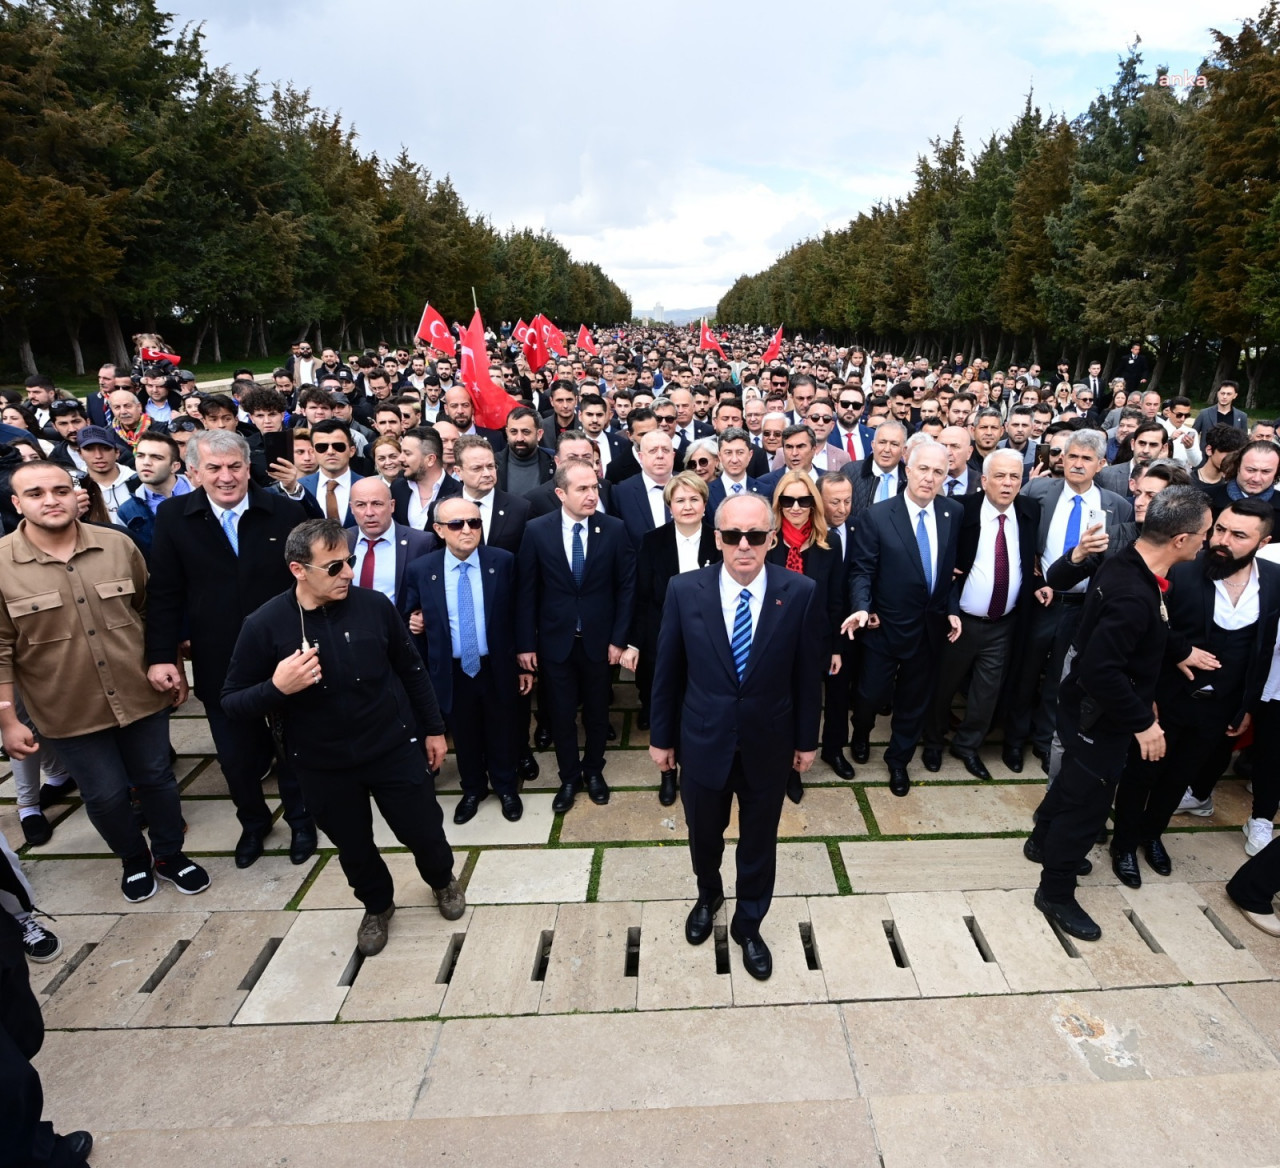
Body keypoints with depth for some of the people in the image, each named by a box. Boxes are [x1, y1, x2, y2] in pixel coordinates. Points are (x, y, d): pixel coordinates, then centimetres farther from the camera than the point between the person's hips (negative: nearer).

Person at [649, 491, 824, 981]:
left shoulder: (800, 593, -14)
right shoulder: (685, 590, -13)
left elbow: (807, 673, -4)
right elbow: (667, 670, -4)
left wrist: (807, 739, 3)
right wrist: (661, 736, 2)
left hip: (768, 744, 0)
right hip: (704, 740, 1)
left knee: (759, 841, 18)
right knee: (703, 832, 22)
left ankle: (748, 924, 45)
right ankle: (708, 895, 55)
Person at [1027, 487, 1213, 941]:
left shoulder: (1125, 564, -4)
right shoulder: (1134, 596, -34)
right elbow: (1101, 670, -34)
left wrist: (1141, 698, 14)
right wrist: (1142, 722, -23)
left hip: (1087, 706, 10)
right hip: (1100, 716, -10)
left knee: (1075, 777, 27)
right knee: (1088, 800, 6)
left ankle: (1044, 843, 50)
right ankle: (1056, 892, 24)